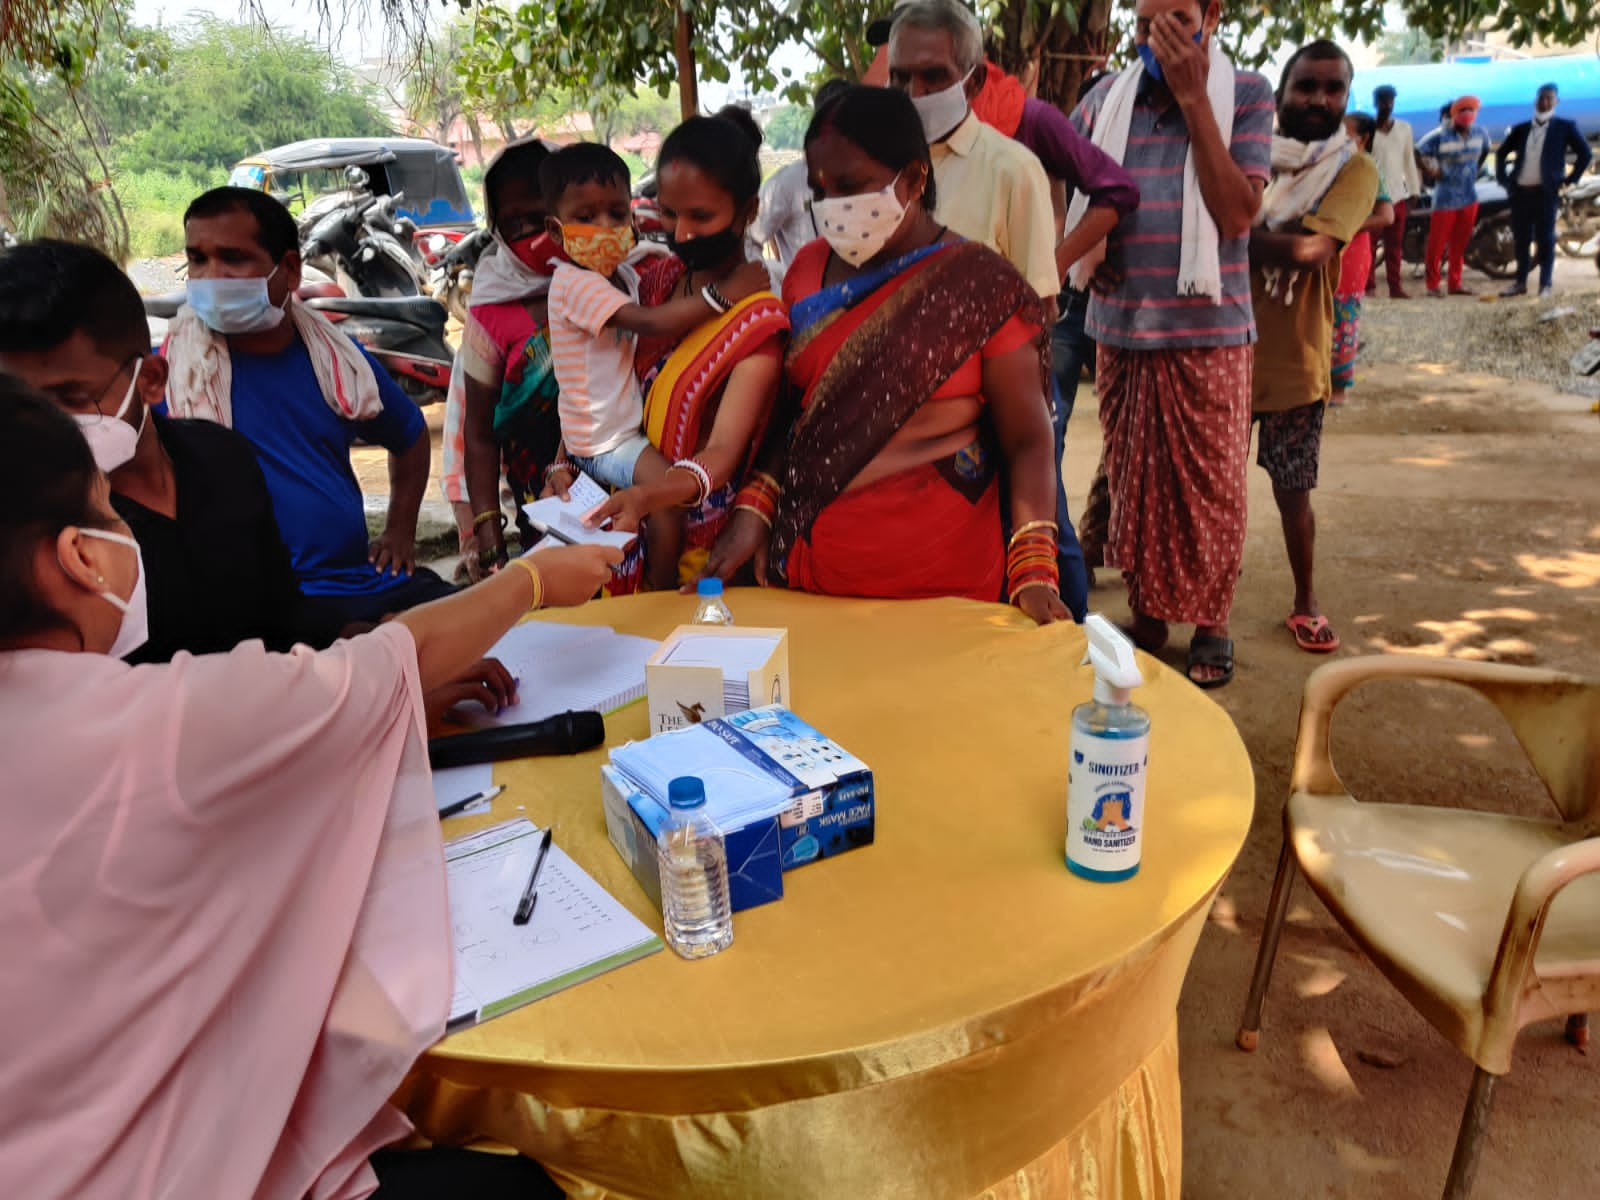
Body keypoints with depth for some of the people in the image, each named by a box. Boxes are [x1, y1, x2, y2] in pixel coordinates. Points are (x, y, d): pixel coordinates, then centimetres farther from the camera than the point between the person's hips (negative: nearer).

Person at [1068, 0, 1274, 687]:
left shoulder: (1245, 95, -1)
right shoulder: (1105, 100, 7)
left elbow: (1238, 212, -13)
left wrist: (1193, 98, -15)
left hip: (1208, 331, -2)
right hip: (1120, 329, 3)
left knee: (1208, 483, 4)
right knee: (1132, 480, 10)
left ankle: (1210, 620, 19)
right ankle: (1146, 611, 24)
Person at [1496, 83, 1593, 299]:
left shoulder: (1564, 127, 4)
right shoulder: (1520, 129, 12)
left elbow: (1585, 153, 4)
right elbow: (1501, 153, 23)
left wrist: (1570, 179, -3)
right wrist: (1502, 179, 11)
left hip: (1545, 192, -3)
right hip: (1519, 191, 3)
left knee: (1544, 239, -3)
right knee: (1521, 238, 7)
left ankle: (1546, 283, 0)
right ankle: (1520, 283, 15)